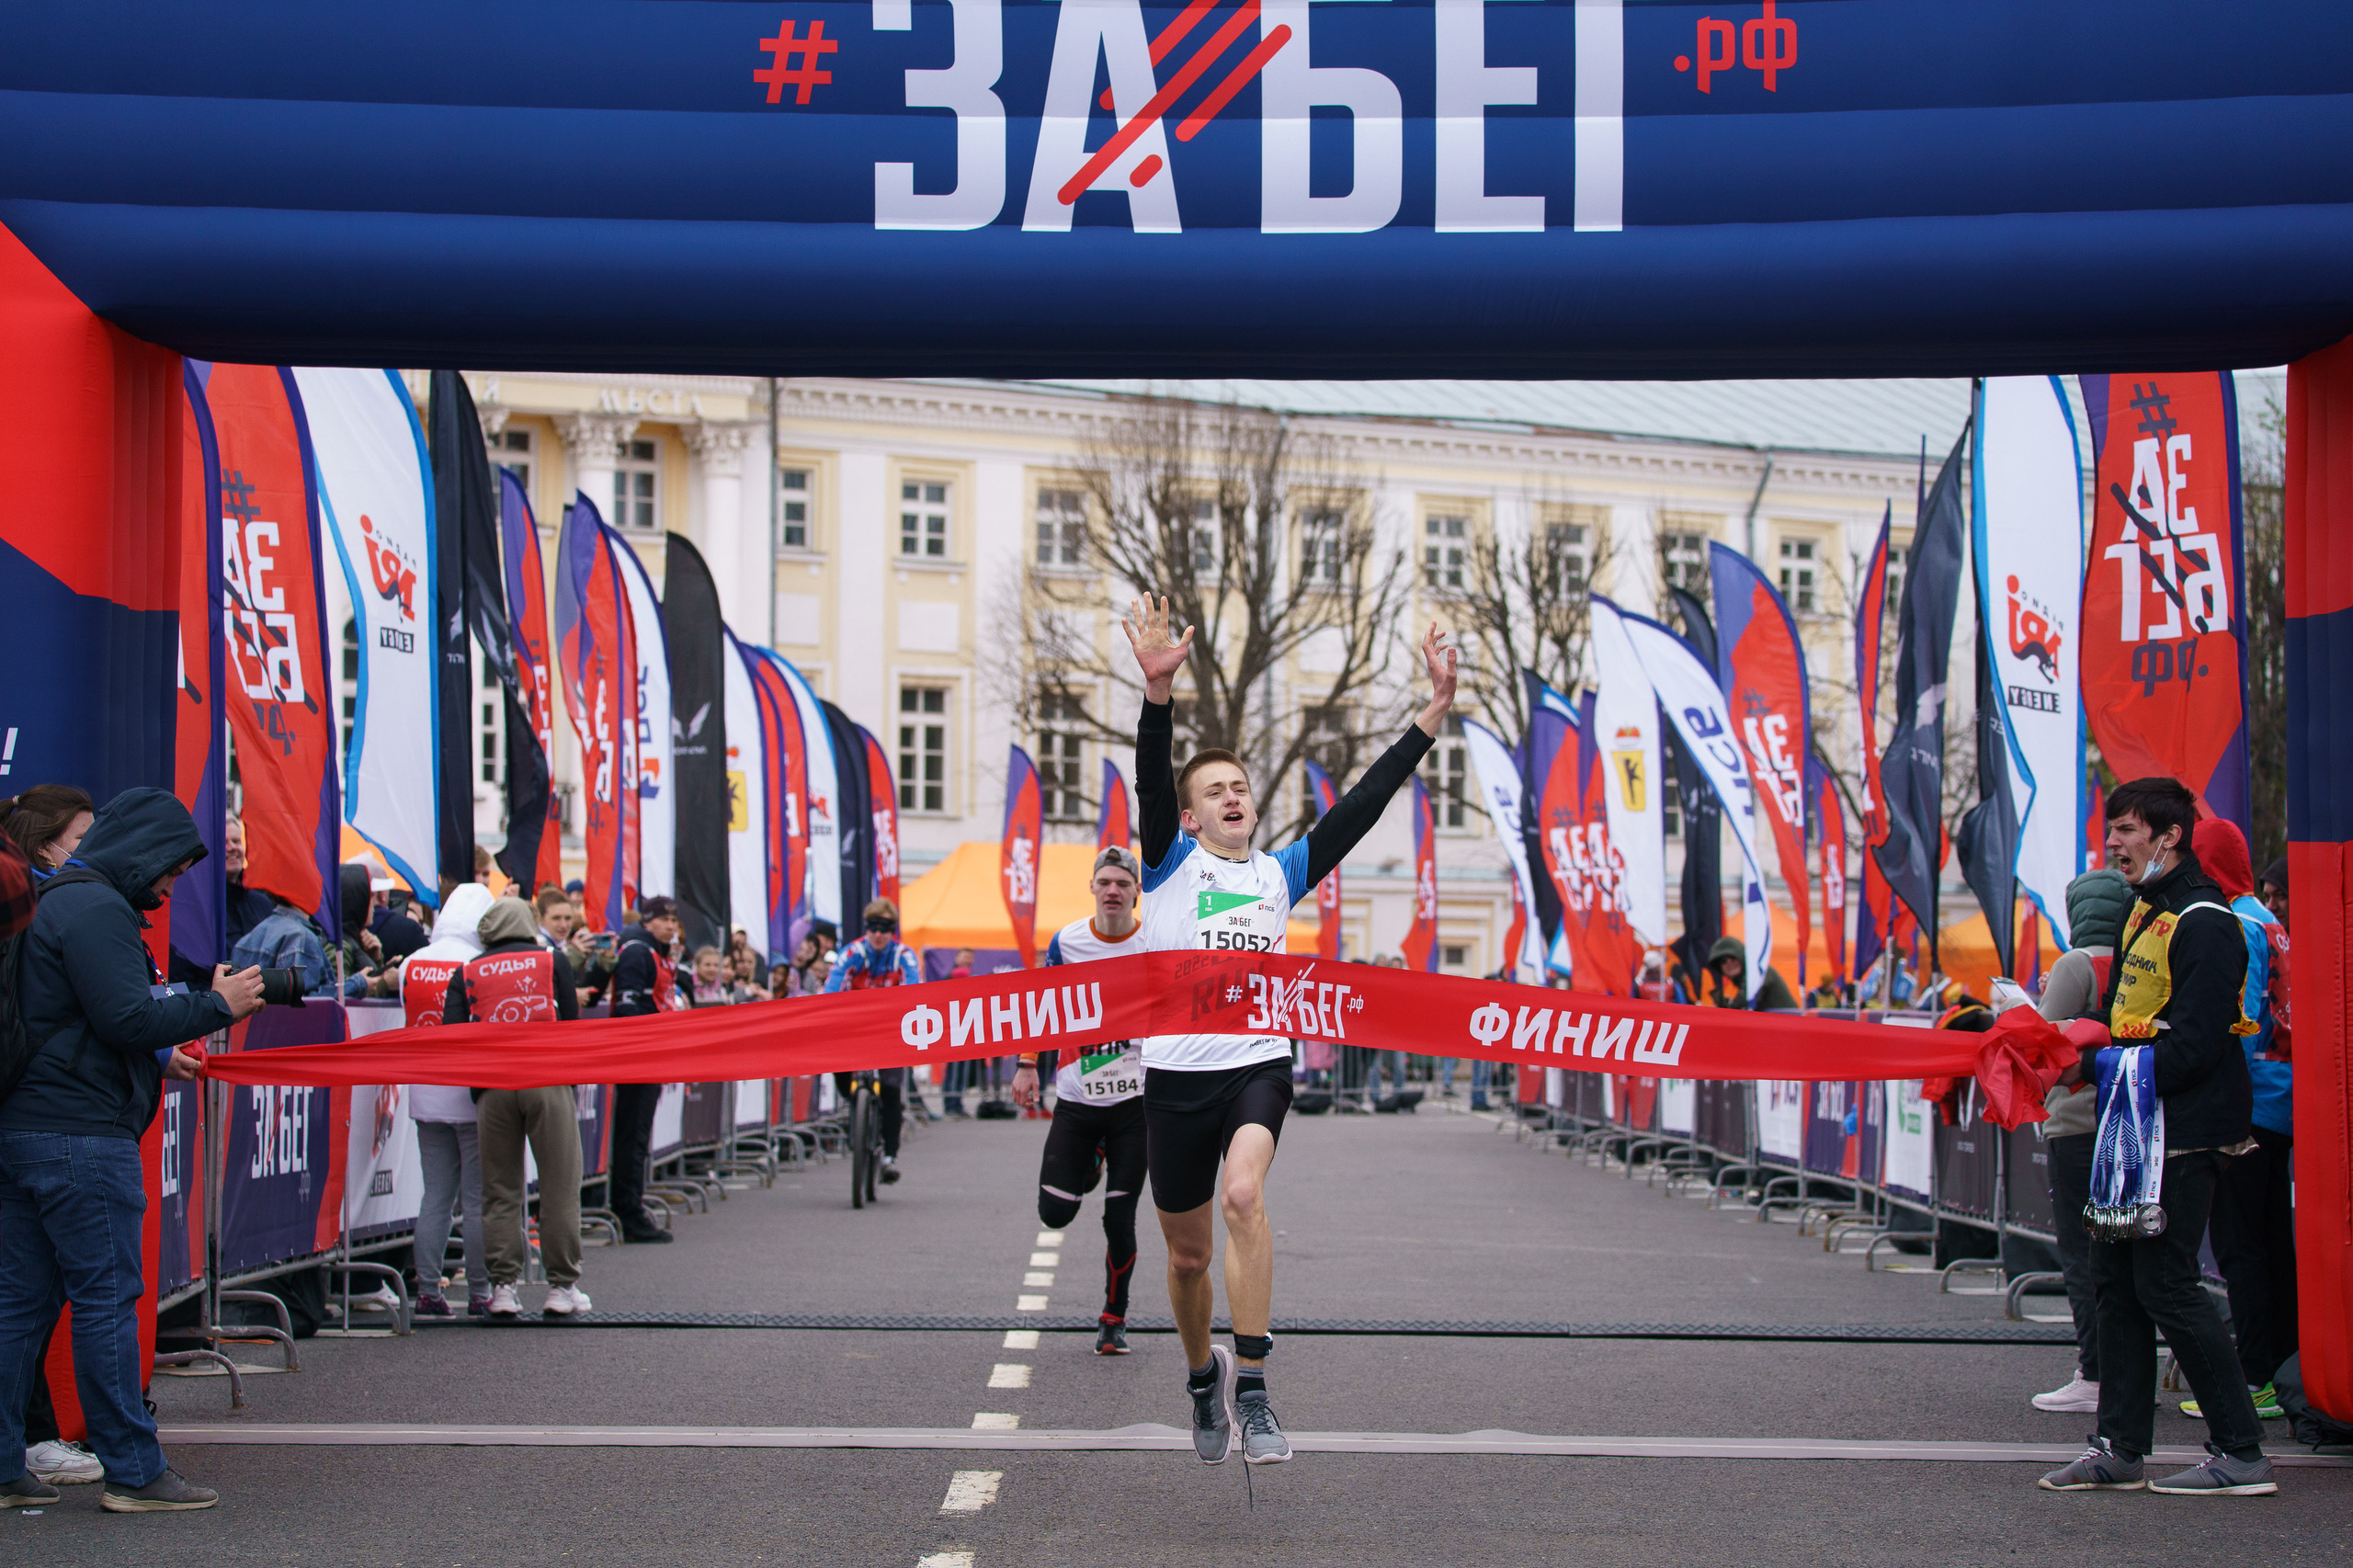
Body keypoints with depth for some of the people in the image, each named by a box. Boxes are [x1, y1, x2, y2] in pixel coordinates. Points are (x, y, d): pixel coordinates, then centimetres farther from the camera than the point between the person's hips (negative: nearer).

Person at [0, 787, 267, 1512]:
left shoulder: (58, 903, 21)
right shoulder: (96, 910, -12)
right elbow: (127, 1018, -19)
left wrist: (156, 1057, 23)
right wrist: (217, 1006, -8)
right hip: (81, 1137, -10)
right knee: (107, 1298, -5)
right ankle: (133, 1472, -1)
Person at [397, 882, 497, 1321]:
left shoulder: (411, 965, 3)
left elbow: (408, 1022, 10)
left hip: (425, 1096, 5)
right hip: (471, 1095, -5)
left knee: (435, 1196, 10)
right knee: (477, 1199, 1)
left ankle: (428, 1290, 9)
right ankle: (480, 1293, 3)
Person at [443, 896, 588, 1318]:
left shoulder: (468, 973, 10)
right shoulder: (553, 962, 8)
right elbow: (571, 1025, 6)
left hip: (493, 1086, 2)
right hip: (547, 1081, -2)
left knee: (500, 1189, 8)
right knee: (559, 1186, 3)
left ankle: (502, 1285, 5)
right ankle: (561, 1286, 3)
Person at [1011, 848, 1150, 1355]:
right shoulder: (1066, 942, -1)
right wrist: (1028, 1065, 7)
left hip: (1135, 1100, -2)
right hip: (1076, 1098, 2)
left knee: (1120, 1220, -3)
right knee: (1054, 1213, -2)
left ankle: (1114, 1319, 17)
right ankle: (1091, 1163, 33)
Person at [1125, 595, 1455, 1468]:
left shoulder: (1282, 873, 12)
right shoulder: (1170, 864, 5)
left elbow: (1366, 801, 7)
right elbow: (1152, 781, -13)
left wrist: (1434, 711, -2)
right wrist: (1159, 690, -31)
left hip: (1259, 1063, 0)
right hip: (1177, 1071, 0)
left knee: (1243, 1195, -28)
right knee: (1188, 1254, 9)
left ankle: (1251, 1384, -25)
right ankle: (1203, 1376, 37)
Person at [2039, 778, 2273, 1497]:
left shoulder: (2205, 924, -15)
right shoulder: (2145, 912, 16)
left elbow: (2194, 1045, -21)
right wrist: (2087, 1053, 2)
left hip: (2185, 1133, -10)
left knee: (2166, 1285, -9)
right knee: (2116, 1281, 9)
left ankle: (2242, 1452, -2)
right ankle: (2120, 1450, 14)